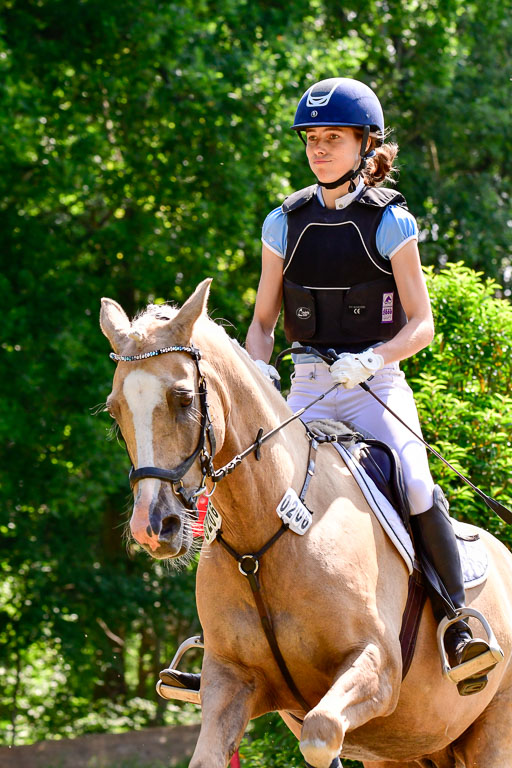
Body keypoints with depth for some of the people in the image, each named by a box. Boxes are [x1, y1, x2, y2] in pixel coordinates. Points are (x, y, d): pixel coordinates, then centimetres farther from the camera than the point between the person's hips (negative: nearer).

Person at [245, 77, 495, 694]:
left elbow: (421, 325, -3)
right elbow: (262, 321, 12)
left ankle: (457, 620, -14)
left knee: (415, 485, -26)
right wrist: (257, 368, -9)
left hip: (376, 385, -3)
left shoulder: (390, 222, -2)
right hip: (306, 388, 3)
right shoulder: (285, 224, 7)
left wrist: (372, 359, -22)